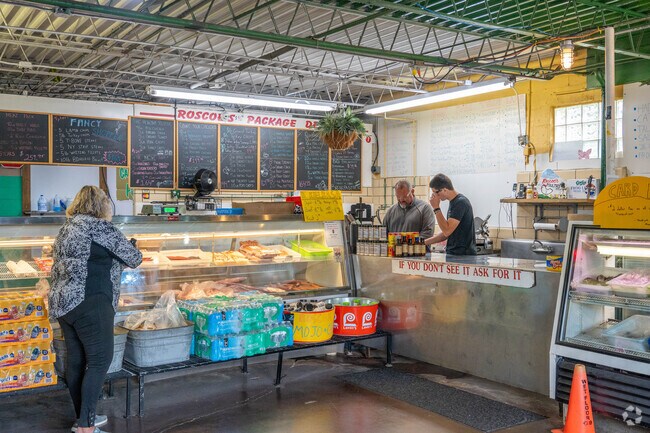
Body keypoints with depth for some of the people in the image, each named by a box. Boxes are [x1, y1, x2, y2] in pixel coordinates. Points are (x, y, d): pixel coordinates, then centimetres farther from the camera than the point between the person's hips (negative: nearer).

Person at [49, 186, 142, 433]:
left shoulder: (66, 229, 18)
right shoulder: (99, 227, -8)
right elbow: (134, 259, -3)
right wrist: (130, 246, 19)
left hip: (62, 303, 9)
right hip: (89, 302, -9)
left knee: (76, 360, 13)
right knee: (100, 359, -4)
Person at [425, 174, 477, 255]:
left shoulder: (460, 202, -13)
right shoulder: (453, 202, 14)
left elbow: (447, 231, -19)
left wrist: (436, 208, -15)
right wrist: (425, 242, 14)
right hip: (454, 254, 8)